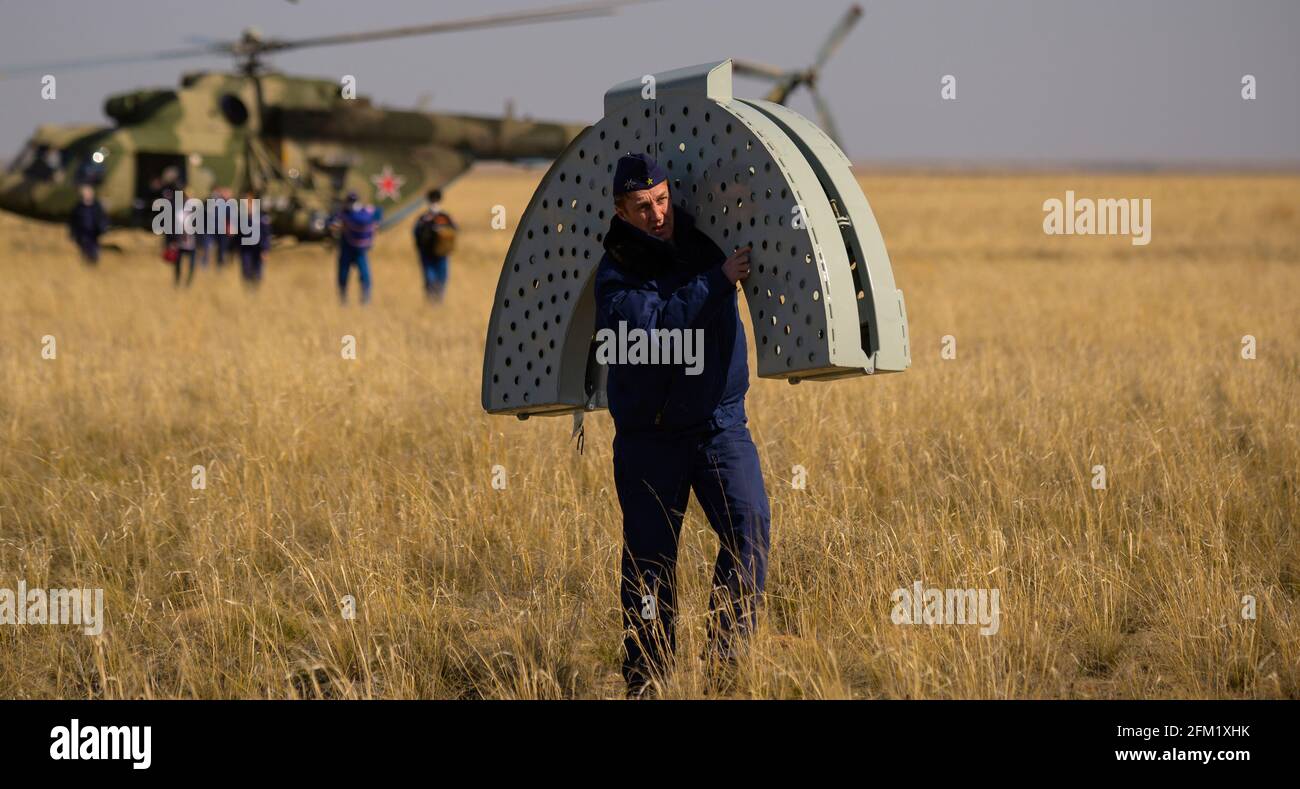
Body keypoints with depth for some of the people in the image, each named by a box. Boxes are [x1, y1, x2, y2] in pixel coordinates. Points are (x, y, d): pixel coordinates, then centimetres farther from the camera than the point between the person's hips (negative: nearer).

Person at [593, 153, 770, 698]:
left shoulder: (707, 240, 3)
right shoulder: (616, 272, -8)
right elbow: (647, 327, -27)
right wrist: (717, 281, -26)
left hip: (720, 423, 2)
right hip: (648, 437, -2)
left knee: (749, 529, -16)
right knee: (648, 554, 1)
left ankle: (725, 654, -12)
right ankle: (644, 678, 11)